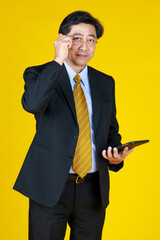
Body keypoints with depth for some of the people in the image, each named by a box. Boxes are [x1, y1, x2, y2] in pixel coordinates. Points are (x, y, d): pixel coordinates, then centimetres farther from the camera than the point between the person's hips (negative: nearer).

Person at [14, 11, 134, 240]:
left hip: (93, 188, 4)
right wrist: (58, 61, -24)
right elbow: (32, 104, -25)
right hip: (50, 186, -3)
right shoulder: (39, 75, -3)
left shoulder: (106, 83, 9)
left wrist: (116, 156, -4)